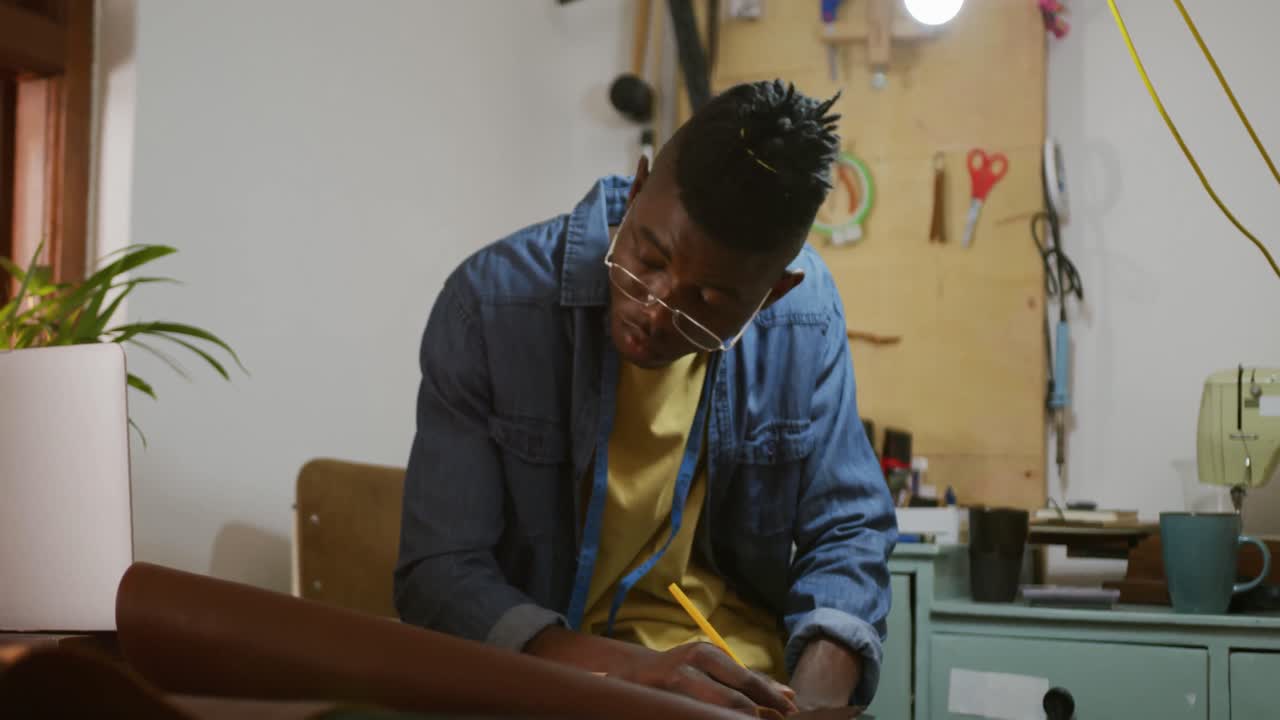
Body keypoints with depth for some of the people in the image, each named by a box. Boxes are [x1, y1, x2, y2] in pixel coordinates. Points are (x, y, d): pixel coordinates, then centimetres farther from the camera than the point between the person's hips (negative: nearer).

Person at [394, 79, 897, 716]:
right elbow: (440, 574, -15)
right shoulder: (492, 305, -15)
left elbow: (845, 532, 1)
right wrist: (632, 669, -29)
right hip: (554, 665, -2)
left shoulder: (806, 315, -7)